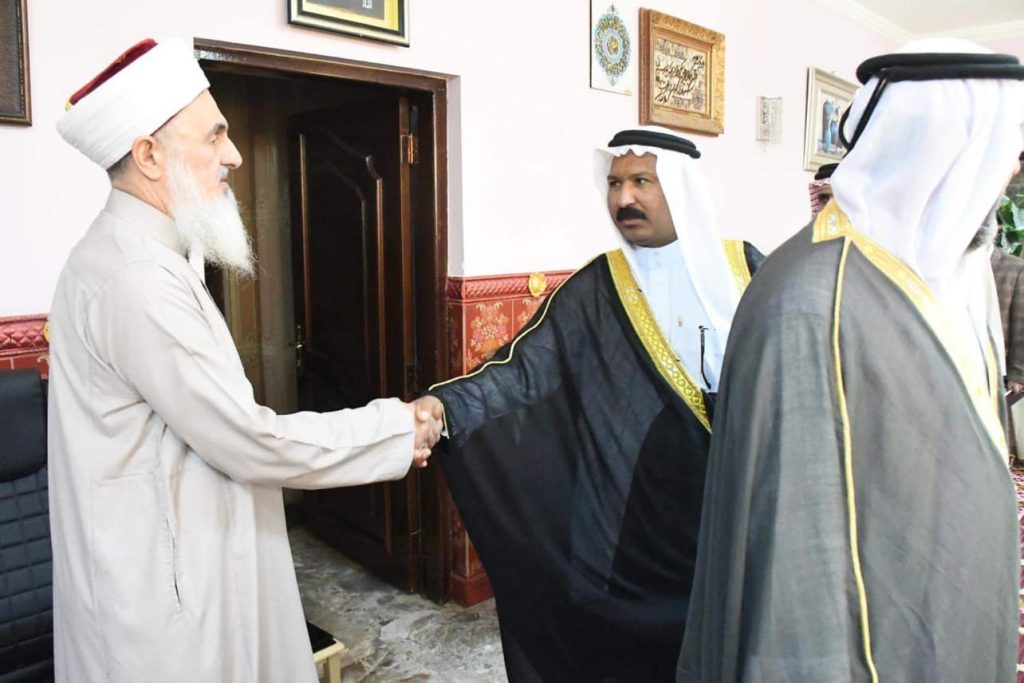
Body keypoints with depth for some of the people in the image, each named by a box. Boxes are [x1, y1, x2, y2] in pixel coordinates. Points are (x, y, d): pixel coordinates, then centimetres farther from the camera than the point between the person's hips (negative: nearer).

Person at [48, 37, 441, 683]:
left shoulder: (146, 256, 9)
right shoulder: (134, 276, -24)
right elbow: (251, 444, -23)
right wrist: (395, 430, -13)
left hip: (185, 566, 9)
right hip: (163, 591, -9)